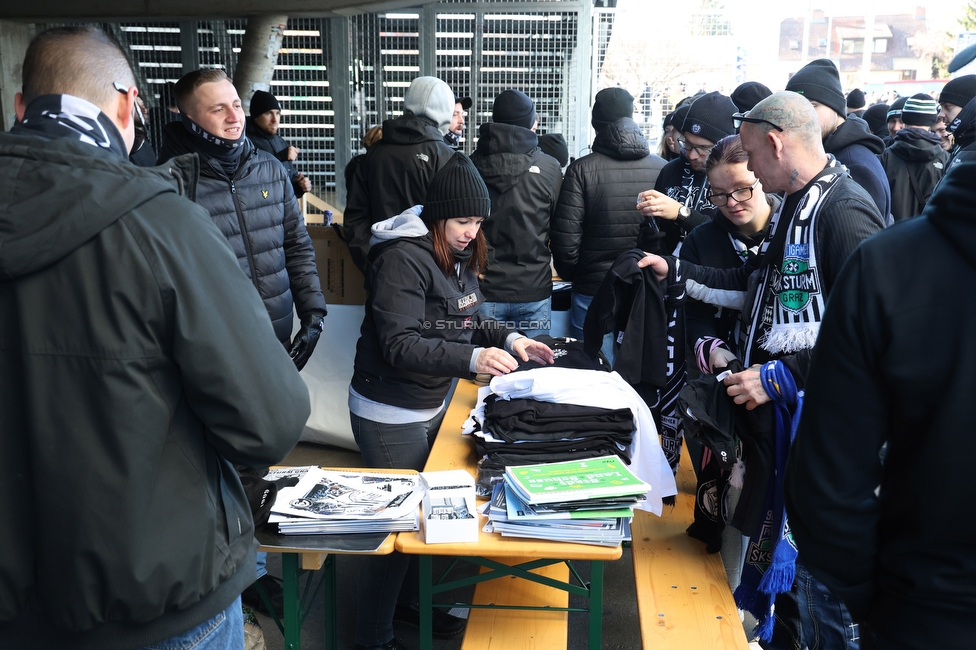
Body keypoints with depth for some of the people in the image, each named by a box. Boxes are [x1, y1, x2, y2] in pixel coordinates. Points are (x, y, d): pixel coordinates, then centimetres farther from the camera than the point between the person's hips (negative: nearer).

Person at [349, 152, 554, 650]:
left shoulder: (458, 254, 6)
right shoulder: (404, 258, -22)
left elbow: (467, 320, 15)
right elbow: (398, 345, -27)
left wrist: (509, 339, -3)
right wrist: (473, 359, -35)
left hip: (431, 405, 9)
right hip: (391, 416, -8)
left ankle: (403, 600, 42)